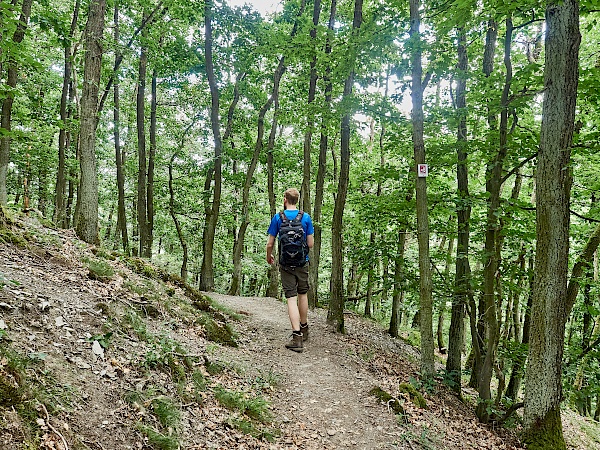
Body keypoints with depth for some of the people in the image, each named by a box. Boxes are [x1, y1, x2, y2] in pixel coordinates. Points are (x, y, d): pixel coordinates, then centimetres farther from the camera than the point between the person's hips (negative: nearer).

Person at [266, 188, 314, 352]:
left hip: (286, 264, -1)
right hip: (303, 263, 2)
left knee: (291, 298, -2)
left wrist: (269, 257, 16)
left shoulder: (278, 218, -5)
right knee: (303, 294, 18)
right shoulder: (306, 217, -3)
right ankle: (304, 329, 34)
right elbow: (310, 244, -3)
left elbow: (270, 243, -4)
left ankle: (297, 337, -8)